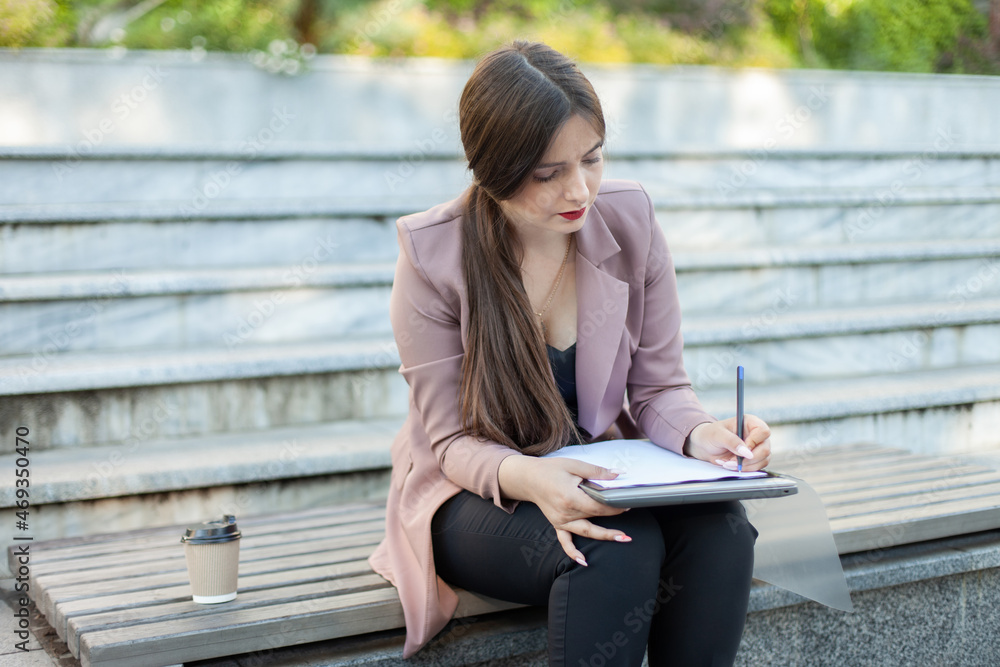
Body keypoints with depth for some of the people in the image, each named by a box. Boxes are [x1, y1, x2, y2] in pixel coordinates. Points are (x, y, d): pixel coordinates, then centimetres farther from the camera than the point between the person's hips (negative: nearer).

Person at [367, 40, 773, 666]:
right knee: (618, 548, -34)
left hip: (600, 477, 4)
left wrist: (701, 434, -24)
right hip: (476, 496, -3)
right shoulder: (432, 256, -16)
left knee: (718, 528, -28)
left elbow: (659, 387, 0)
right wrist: (526, 479, -35)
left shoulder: (630, 220, -7)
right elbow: (454, 442, -13)